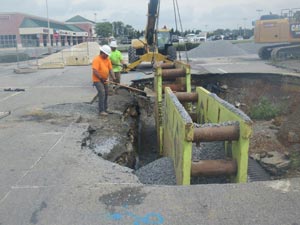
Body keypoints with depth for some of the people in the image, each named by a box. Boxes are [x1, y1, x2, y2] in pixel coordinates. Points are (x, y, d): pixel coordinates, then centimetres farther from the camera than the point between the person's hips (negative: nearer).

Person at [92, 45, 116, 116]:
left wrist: (113, 78, -11)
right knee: (102, 93, -20)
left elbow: (110, 69, 3)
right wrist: (101, 78, -22)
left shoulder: (108, 59, 6)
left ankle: (105, 109, 27)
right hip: (97, 80, -8)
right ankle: (101, 111, -19)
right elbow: (95, 71, -24)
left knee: (106, 94, 14)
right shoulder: (97, 59, -18)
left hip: (105, 80, 8)